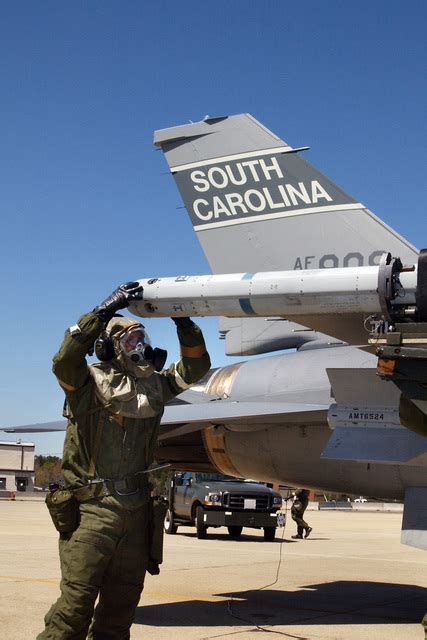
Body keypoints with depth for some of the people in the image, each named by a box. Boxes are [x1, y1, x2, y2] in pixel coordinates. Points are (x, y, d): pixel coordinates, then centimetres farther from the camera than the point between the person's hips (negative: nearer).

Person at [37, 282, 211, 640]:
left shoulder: (153, 385, 14)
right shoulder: (89, 382, -3)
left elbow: (194, 368, 14)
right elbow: (65, 360, -22)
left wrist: (183, 322, 1)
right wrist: (105, 310, -24)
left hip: (136, 511, 6)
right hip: (90, 509, -6)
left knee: (122, 604, 12)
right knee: (77, 602, -9)